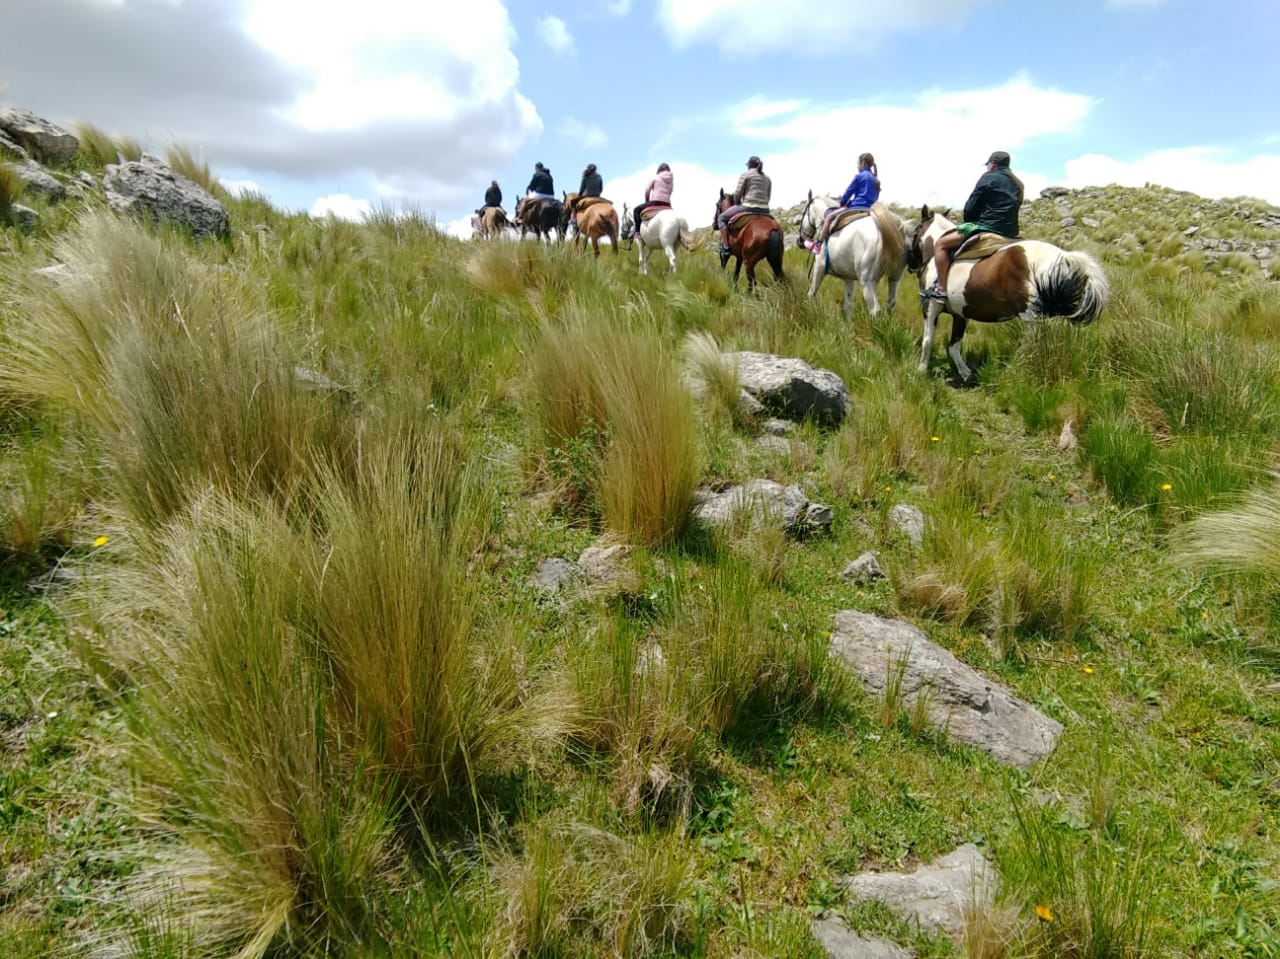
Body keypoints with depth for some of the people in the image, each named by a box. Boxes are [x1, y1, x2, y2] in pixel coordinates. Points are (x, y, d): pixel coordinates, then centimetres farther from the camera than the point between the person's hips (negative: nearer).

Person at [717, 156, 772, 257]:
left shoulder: (745, 175, 0)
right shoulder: (767, 179, 18)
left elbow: (737, 193, -6)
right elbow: (768, 196, 17)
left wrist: (737, 204, 12)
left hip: (748, 206, -6)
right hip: (764, 209, 6)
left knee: (722, 217, 10)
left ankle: (725, 248, -1)